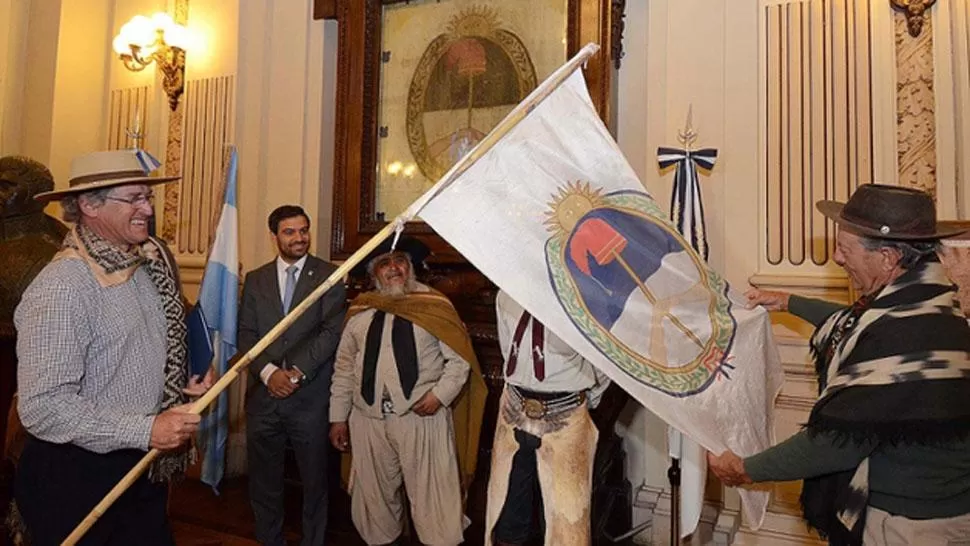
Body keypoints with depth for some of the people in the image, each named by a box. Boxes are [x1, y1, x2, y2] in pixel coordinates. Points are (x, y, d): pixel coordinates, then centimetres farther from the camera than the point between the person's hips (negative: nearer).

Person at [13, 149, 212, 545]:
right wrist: (145, 431, -25)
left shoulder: (152, 265, 2)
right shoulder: (61, 286, -21)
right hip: (76, 478, -6)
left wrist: (187, 385, 3)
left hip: (146, 467, 7)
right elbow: (42, 406, -24)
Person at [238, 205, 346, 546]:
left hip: (310, 396, -3)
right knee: (263, 481, 14)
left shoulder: (329, 276, 0)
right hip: (263, 394, 3)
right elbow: (246, 334, 5)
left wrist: (297, 372, -15)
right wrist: (268, 372, -10)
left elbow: (331, 332, -8)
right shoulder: (255, 279, 10)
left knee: (314, 479, 9)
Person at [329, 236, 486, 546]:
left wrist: (440, 394, -12)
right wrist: (338, 417, 9)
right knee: (374, 495, 16)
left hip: (421, 416, -3)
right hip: (368, 419, 4)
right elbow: (344, 367, 11)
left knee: (432, 496, 0)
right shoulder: (360, 311, 9)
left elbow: (460, 358, -1)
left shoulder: (435, 306, 0)